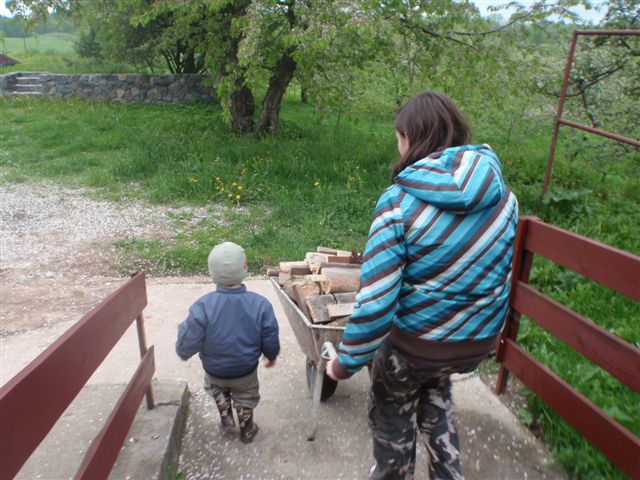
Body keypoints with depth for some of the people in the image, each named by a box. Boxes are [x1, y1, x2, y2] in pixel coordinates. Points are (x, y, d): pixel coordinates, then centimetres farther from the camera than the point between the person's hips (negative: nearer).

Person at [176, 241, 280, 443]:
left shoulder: (202, 306, -31)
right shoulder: (260, 304, -26)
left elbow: (187, 346, -22)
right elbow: (270, 341, -13)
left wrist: (183, 328, 1)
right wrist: (272, 356, 9)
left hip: (214, 371, 0)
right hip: (246, 371, 1)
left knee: (217, 387, 37)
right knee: (245, 400, 32)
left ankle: (226, 419, 41)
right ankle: (247, 431, 50)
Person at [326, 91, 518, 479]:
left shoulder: (399, 203, -24)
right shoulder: (502, 194, -7)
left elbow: (374, 303, -24)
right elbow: (505, 270, 6)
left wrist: (346, 362, -10)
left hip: (419, 343, -5)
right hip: (481, 340, 5)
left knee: (392, 411, 25)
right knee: (435, 387, 36)